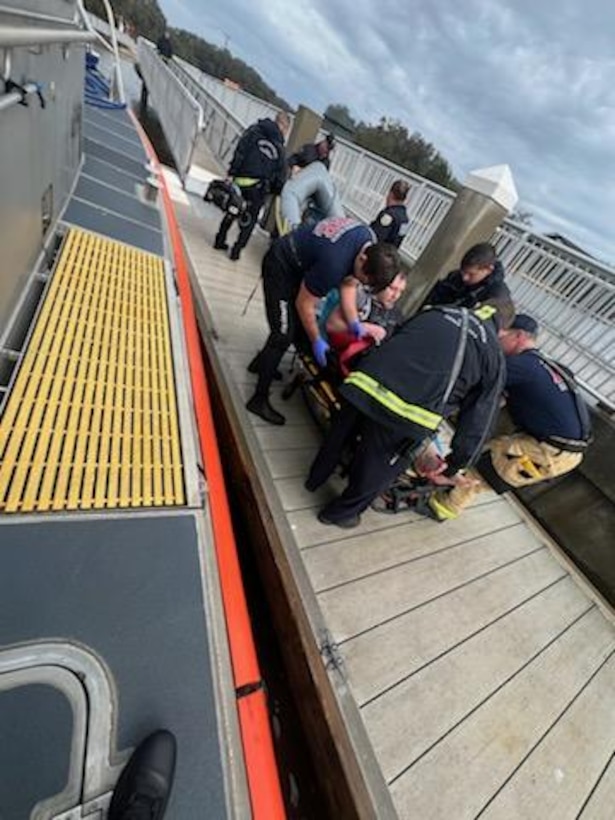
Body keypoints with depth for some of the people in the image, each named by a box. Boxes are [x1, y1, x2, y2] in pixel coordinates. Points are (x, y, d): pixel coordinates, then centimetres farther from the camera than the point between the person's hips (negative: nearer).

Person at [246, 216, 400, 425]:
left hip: (300, 263, 9)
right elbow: (304, 304, -26)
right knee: (284, 334, -13)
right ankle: (259, 399, -3)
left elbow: (348, 284, -4)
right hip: (281, 266, -9)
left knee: (299, 324, 13)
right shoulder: (334, 263, -36)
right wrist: (316, 341, -15)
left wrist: (354, 323, -14)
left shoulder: (369, 241, -10)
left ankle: (261, 363, 32)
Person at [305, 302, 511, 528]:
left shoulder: (435, 311, 24)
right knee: (375, 471, 23)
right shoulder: (494, 354, 16)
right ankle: (341, 512, 47)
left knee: (340, 436, 29)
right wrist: (457, 465, 25)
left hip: (364, 384, 4)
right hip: (405, 419, -3)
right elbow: (479, 417, 15)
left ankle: (315, 478, 56)